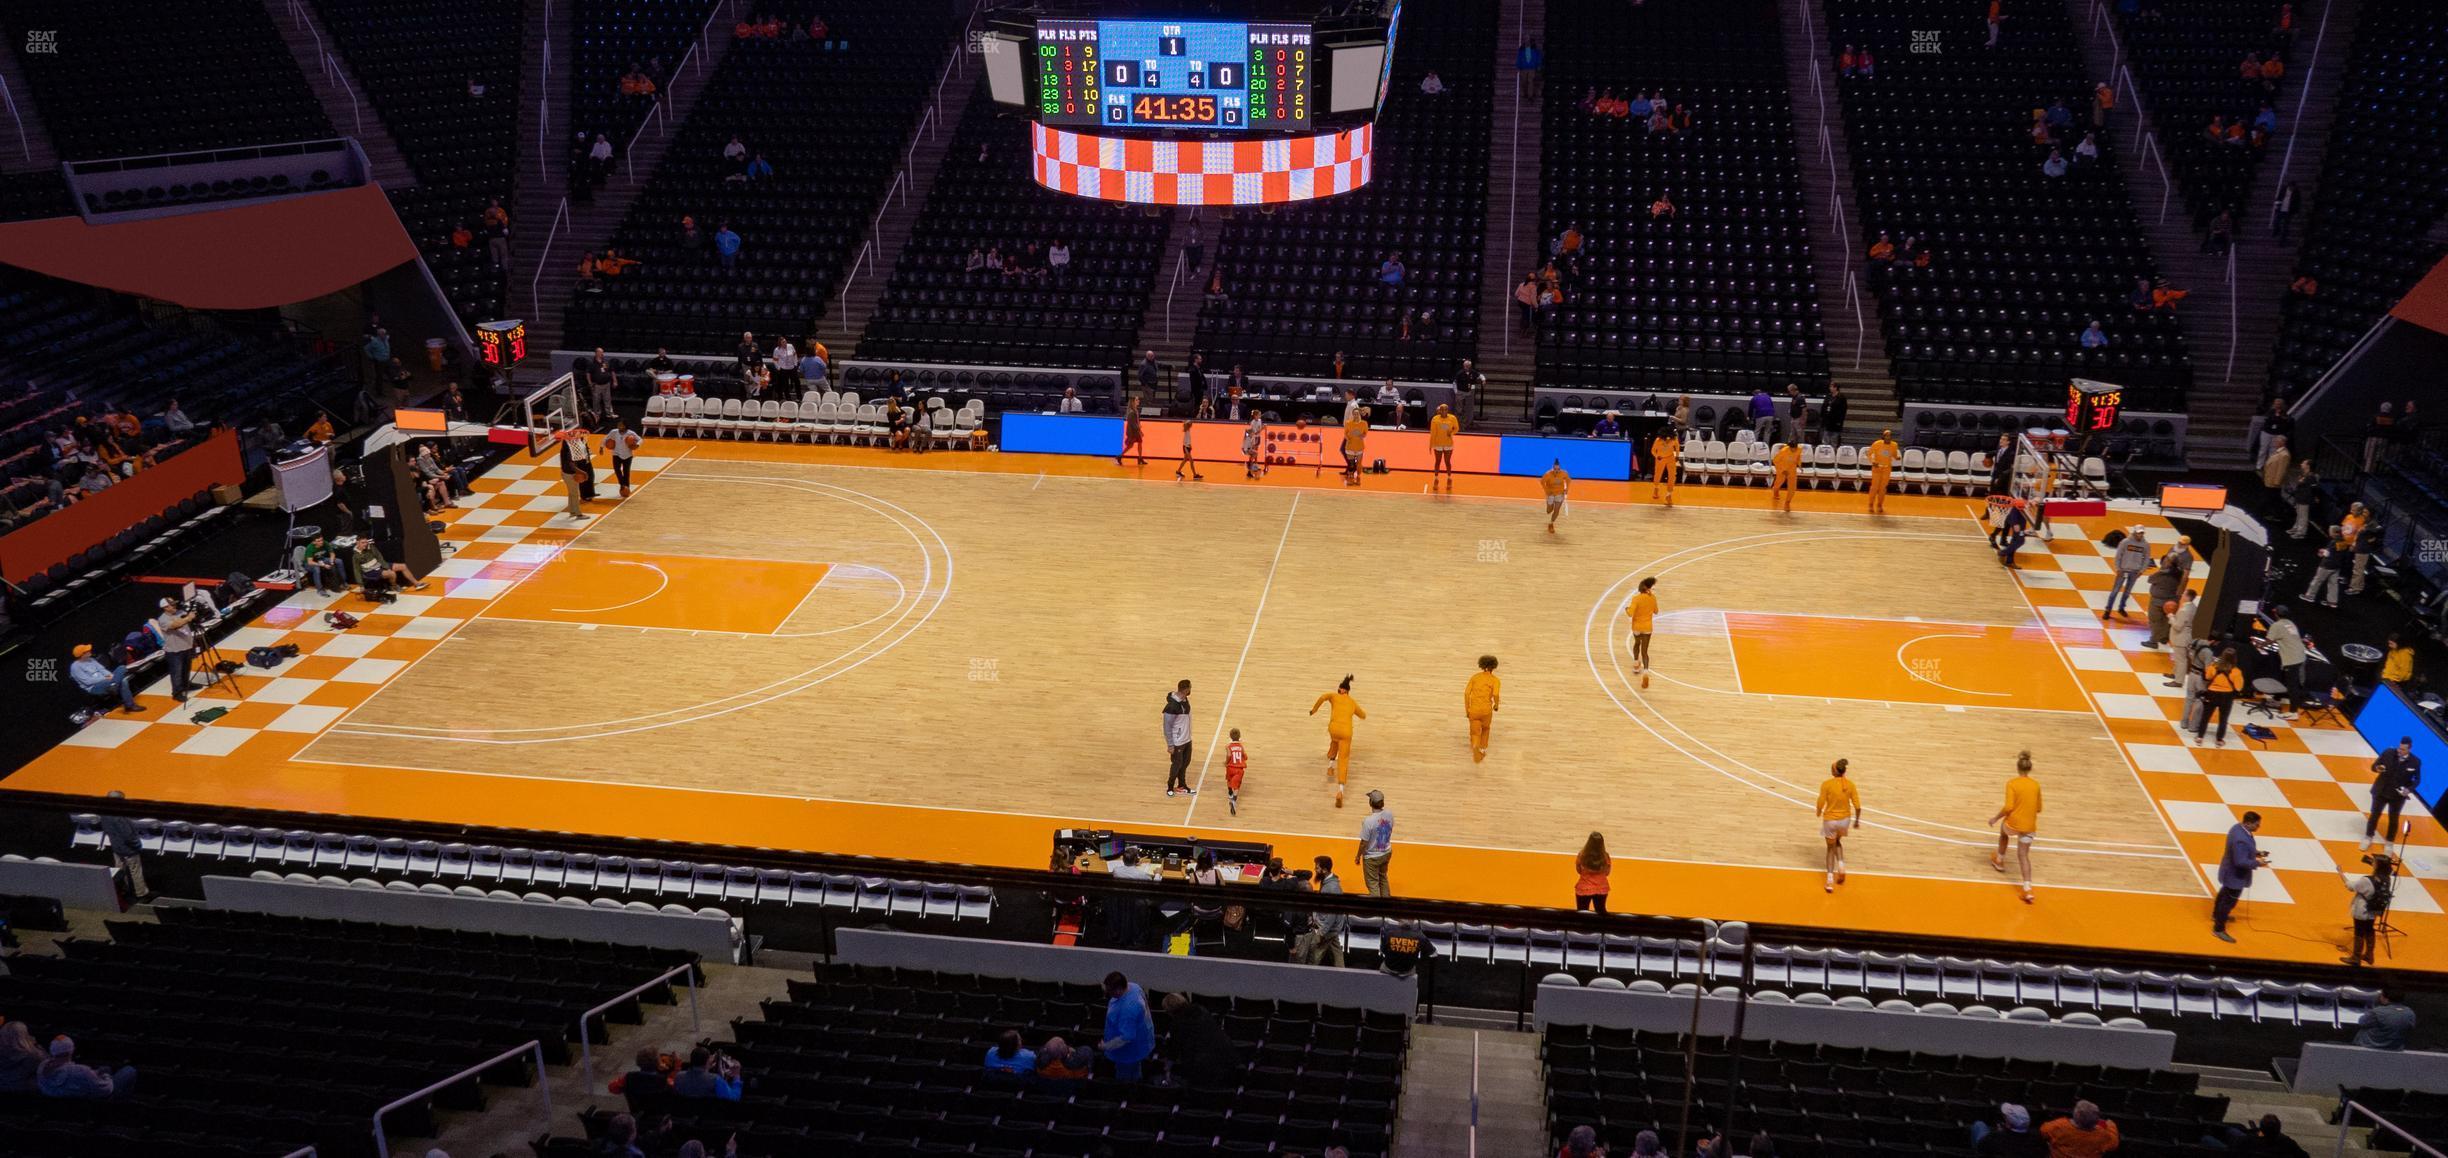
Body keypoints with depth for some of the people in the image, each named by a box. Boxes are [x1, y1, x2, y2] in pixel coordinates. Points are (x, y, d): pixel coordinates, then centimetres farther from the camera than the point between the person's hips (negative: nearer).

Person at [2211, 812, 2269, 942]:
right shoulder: (2241, 839, -39)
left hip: (2231, 871, 10)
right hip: (2236, 875, -10)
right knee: (2229, 901, 6)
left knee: (2225, 893, 31)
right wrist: (2257, 863, -25)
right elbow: (2241, 861, -36)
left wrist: (2255, 853, -1)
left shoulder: (2239, 827, -8)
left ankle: (2216, 915, 54)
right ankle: (2218, 929, 21)